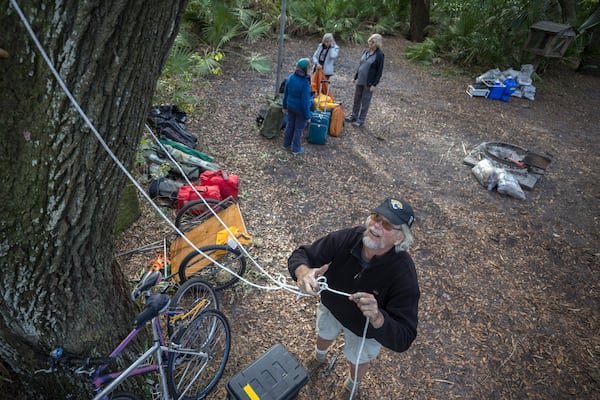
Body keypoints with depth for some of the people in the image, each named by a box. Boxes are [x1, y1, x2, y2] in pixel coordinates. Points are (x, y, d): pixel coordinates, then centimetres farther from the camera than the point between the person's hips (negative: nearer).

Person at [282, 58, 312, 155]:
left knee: (289, 125, 23)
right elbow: (305, 101, -23)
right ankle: (296, 149, 27)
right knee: (298, 129, 11)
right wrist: (307, 116, -13)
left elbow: (285, 93, 3)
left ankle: (286, 144, 39)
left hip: (290, 106, 6)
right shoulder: (305, 83, -28)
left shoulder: (290, 77, -8)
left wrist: (284, 106, 16)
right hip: (300, 109, -6)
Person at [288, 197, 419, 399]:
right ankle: (320, 358, 73)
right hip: (331, 308, 3)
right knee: (324, 335, 35)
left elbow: (403, 339, -37)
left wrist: (377, 317, -57)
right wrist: (302, 271, -49)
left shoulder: (404, 275, -40)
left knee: (358, 360, 29)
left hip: (366, 329, -2)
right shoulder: (346, 238, -33)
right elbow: (301, 254, -26)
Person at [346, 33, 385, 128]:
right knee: (356, 99, 16)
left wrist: (374, 84, -16)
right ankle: (354, 116, 32)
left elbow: (380, 71, -12)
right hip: (360, 81, 6)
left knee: (365, 102, 4)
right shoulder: (365, 51, 6)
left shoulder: (380, 55, -11)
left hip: (369, 83, -6)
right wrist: (355, 77, 16)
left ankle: (361, 120, 14)